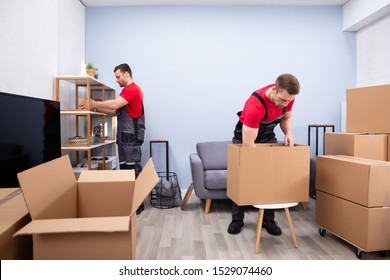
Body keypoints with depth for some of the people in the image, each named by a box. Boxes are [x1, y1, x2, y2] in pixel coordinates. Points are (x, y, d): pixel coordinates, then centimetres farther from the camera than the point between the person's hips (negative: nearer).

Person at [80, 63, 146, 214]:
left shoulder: (132, 89, -9)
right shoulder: (128, 90, 23)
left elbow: (114, 105, -19)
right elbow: (116, 111, 21)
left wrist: (93, 103, -7)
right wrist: (96, 108, 13)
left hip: (131, 137, -10)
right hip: (125, 137, 10)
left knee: (133, 170, -9)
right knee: (125, 169, 10)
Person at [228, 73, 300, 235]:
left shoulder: (287, 97, -21)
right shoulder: (255, 105, -41)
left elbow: (286, 117, 0)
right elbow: (248, 144, -38)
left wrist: (288, 133, -19)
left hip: (268, 137, 5)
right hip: (244, 138, -5)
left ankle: (268, 220, 11)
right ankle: (237, 220, 12)